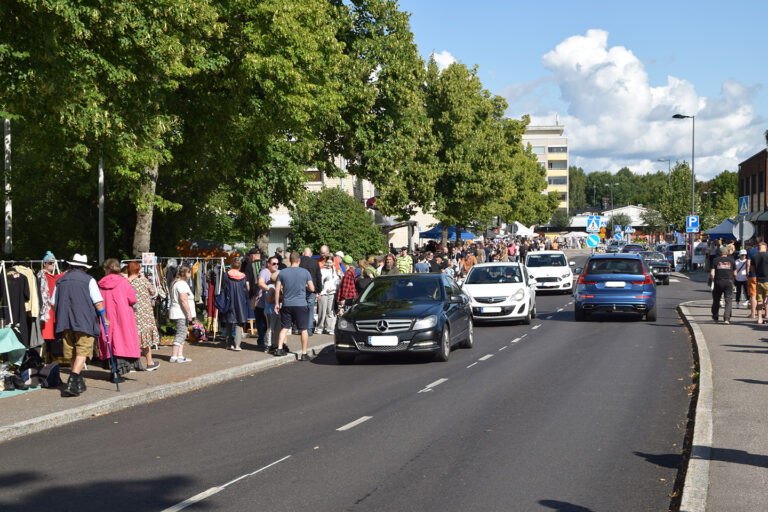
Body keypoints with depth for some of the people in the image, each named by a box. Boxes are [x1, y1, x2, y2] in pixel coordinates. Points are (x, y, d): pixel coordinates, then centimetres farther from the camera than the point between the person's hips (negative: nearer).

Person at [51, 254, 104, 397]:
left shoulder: (60, 280, 12)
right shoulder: (88, 280, -1)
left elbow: (53, 303, 15)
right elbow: (98, 303, -6)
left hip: (65, 323, 4)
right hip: (84, 323, -4)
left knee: (72, 354, 13)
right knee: (82, 352, -4)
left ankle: (79, 384, 24)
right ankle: (72, 383, -20)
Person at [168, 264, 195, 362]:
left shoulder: (175, 283, 19)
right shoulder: (182, 284, -14)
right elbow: (183, 300, -22)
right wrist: (189, 312, -22)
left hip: (176, 313, 11)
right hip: (181, 314, -11)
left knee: (182, 335, 12)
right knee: (181, 334, -10)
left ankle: (180, 355, 11)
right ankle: (174, 356, -12)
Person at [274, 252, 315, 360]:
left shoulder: (282, 272, 1)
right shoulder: (305, 272, -3)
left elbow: (277, 289, 1)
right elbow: (312, 289, -1)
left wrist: (277, 303, 8)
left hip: (287, 305, 2)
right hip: (301, 305, -2)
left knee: (285, 327, 15)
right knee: (304, 330, 5)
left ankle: (279, 348, 6)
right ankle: (304, 354, 5)